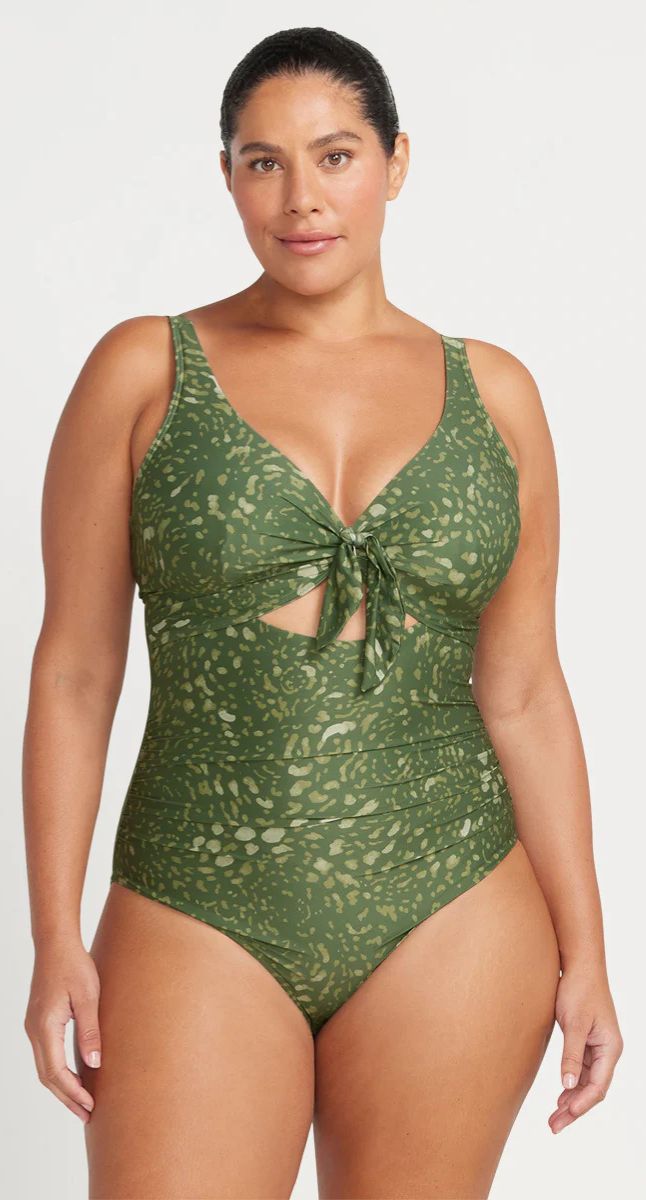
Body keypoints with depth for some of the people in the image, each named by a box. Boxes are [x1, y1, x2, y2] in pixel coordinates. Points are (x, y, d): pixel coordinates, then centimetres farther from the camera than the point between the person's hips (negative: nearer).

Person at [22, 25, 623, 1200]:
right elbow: (74, 671, 0)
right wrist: (56, 939, -5)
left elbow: (524, 694, 8)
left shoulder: (493, 393, 6)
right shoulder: (144, 371, 1)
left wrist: (582, 950, 6)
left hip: (452, 924, 2)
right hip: (201, 923, -1)